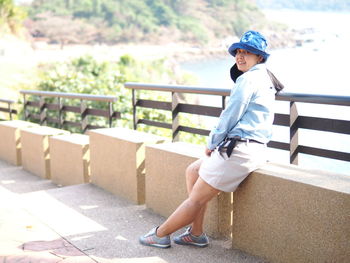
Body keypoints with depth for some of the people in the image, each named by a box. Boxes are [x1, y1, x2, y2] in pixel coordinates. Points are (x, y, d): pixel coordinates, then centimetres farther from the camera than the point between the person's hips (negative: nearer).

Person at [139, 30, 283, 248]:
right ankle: (197, 234, 16)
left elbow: (230, 117, -14)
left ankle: (160, 234, 13)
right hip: (254, 148, 11)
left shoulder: (247, 79, -13)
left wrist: (212, 144, 1)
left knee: (197, 198, 0)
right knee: (193, 171, 16)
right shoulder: (263, 78, 19)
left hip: (239, 151, -11)